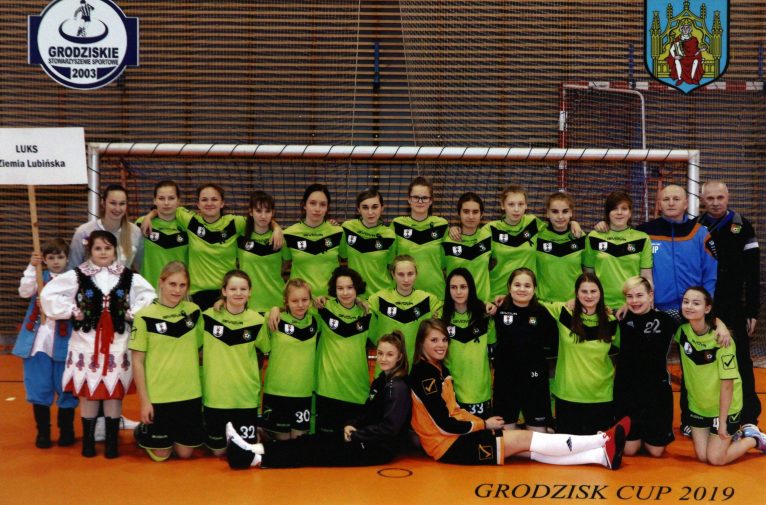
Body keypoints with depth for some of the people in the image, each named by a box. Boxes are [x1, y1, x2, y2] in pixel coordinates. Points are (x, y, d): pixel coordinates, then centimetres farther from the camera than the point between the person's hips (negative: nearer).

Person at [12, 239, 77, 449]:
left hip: (63, 342, -2)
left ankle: (66, 430, 21)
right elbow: (24, 292, -8)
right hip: (38, 341, 2)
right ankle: (42, 432, 17)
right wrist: (32, 267, -15)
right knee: (39, 388, 6)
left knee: (65, 388, 7)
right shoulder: (39, 276, 10)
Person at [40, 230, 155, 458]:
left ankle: (112, 441, 14)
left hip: (117, 345, 1)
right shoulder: (77, 276, -2)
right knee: (88, 393, 5)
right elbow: (48, 294, -1)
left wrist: (133, 313, 0)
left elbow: (150, 295, 10)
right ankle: (88, 440, 18)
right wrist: (72, 311, -5)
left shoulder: (128, 277, 2)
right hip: (87, 344, -1)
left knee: (114, 393, 5)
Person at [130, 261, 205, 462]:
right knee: (161, 455, 6)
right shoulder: (145, 316, -11)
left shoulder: (194, 311, 1)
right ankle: (141, 432, 34)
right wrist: (144, 400, -10)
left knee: (185, 452, 11)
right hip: (158, 396, -3)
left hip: (190, 394, 3)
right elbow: (137, 361, -8)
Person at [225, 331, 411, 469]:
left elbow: (389, 428, -22)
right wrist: (351, 425, -3)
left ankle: (257, 459, -21)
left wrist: (355, 435, -16)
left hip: (381, 449, -9)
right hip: (368, 441, 9)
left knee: (316, 448, -16)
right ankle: (256, 450, -13)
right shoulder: (380, 381, 14)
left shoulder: (398, 388, -16)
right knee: (316, 440, -4)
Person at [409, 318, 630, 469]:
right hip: (448, 445, -9)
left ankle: (603, 455, -12)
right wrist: (484, 424, -7)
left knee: (526, 448, -4)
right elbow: (445, 425, -21)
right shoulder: (424, 374, -18)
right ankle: (604, 440, -10)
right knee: (524, 438, -11)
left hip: (459, 435, 9)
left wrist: (480, 422, -1)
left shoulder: (439, 368, 13)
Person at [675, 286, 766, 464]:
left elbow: (727, 383, -21)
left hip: (724, 407, -5)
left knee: (716, 459, -3)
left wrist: (722, 421, -19)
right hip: (697, 405, 5)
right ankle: (733, 436, 30)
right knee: (702, 456, 4)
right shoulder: (681, 331, -12)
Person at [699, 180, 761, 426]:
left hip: (733, 308, -2)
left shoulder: (742, 227, -1)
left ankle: (749, 419, 7)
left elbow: (752, 273, -2)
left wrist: (752, 310, -6)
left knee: (740, 362, 1)